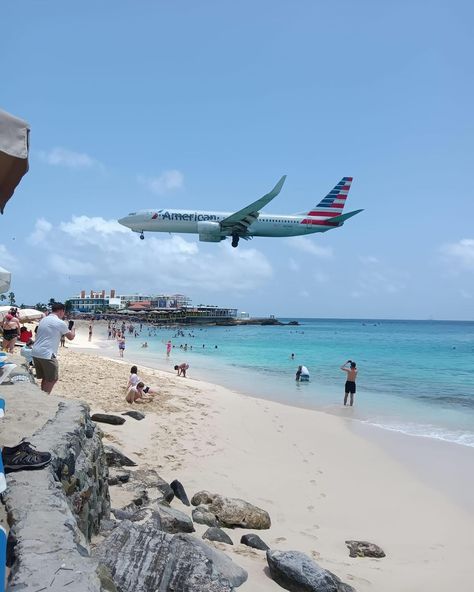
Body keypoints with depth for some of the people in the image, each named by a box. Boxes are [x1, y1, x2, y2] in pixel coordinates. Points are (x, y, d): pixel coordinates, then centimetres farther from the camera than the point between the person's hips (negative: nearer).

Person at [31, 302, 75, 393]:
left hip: (36, 353, 8)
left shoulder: (43, 320, 14)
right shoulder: (60, 323, -8)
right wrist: (72, 328, 25)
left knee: (45, 378, 18)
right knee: (53, 379, 3)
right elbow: (71, 337, 5)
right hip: (47, 354, -8)